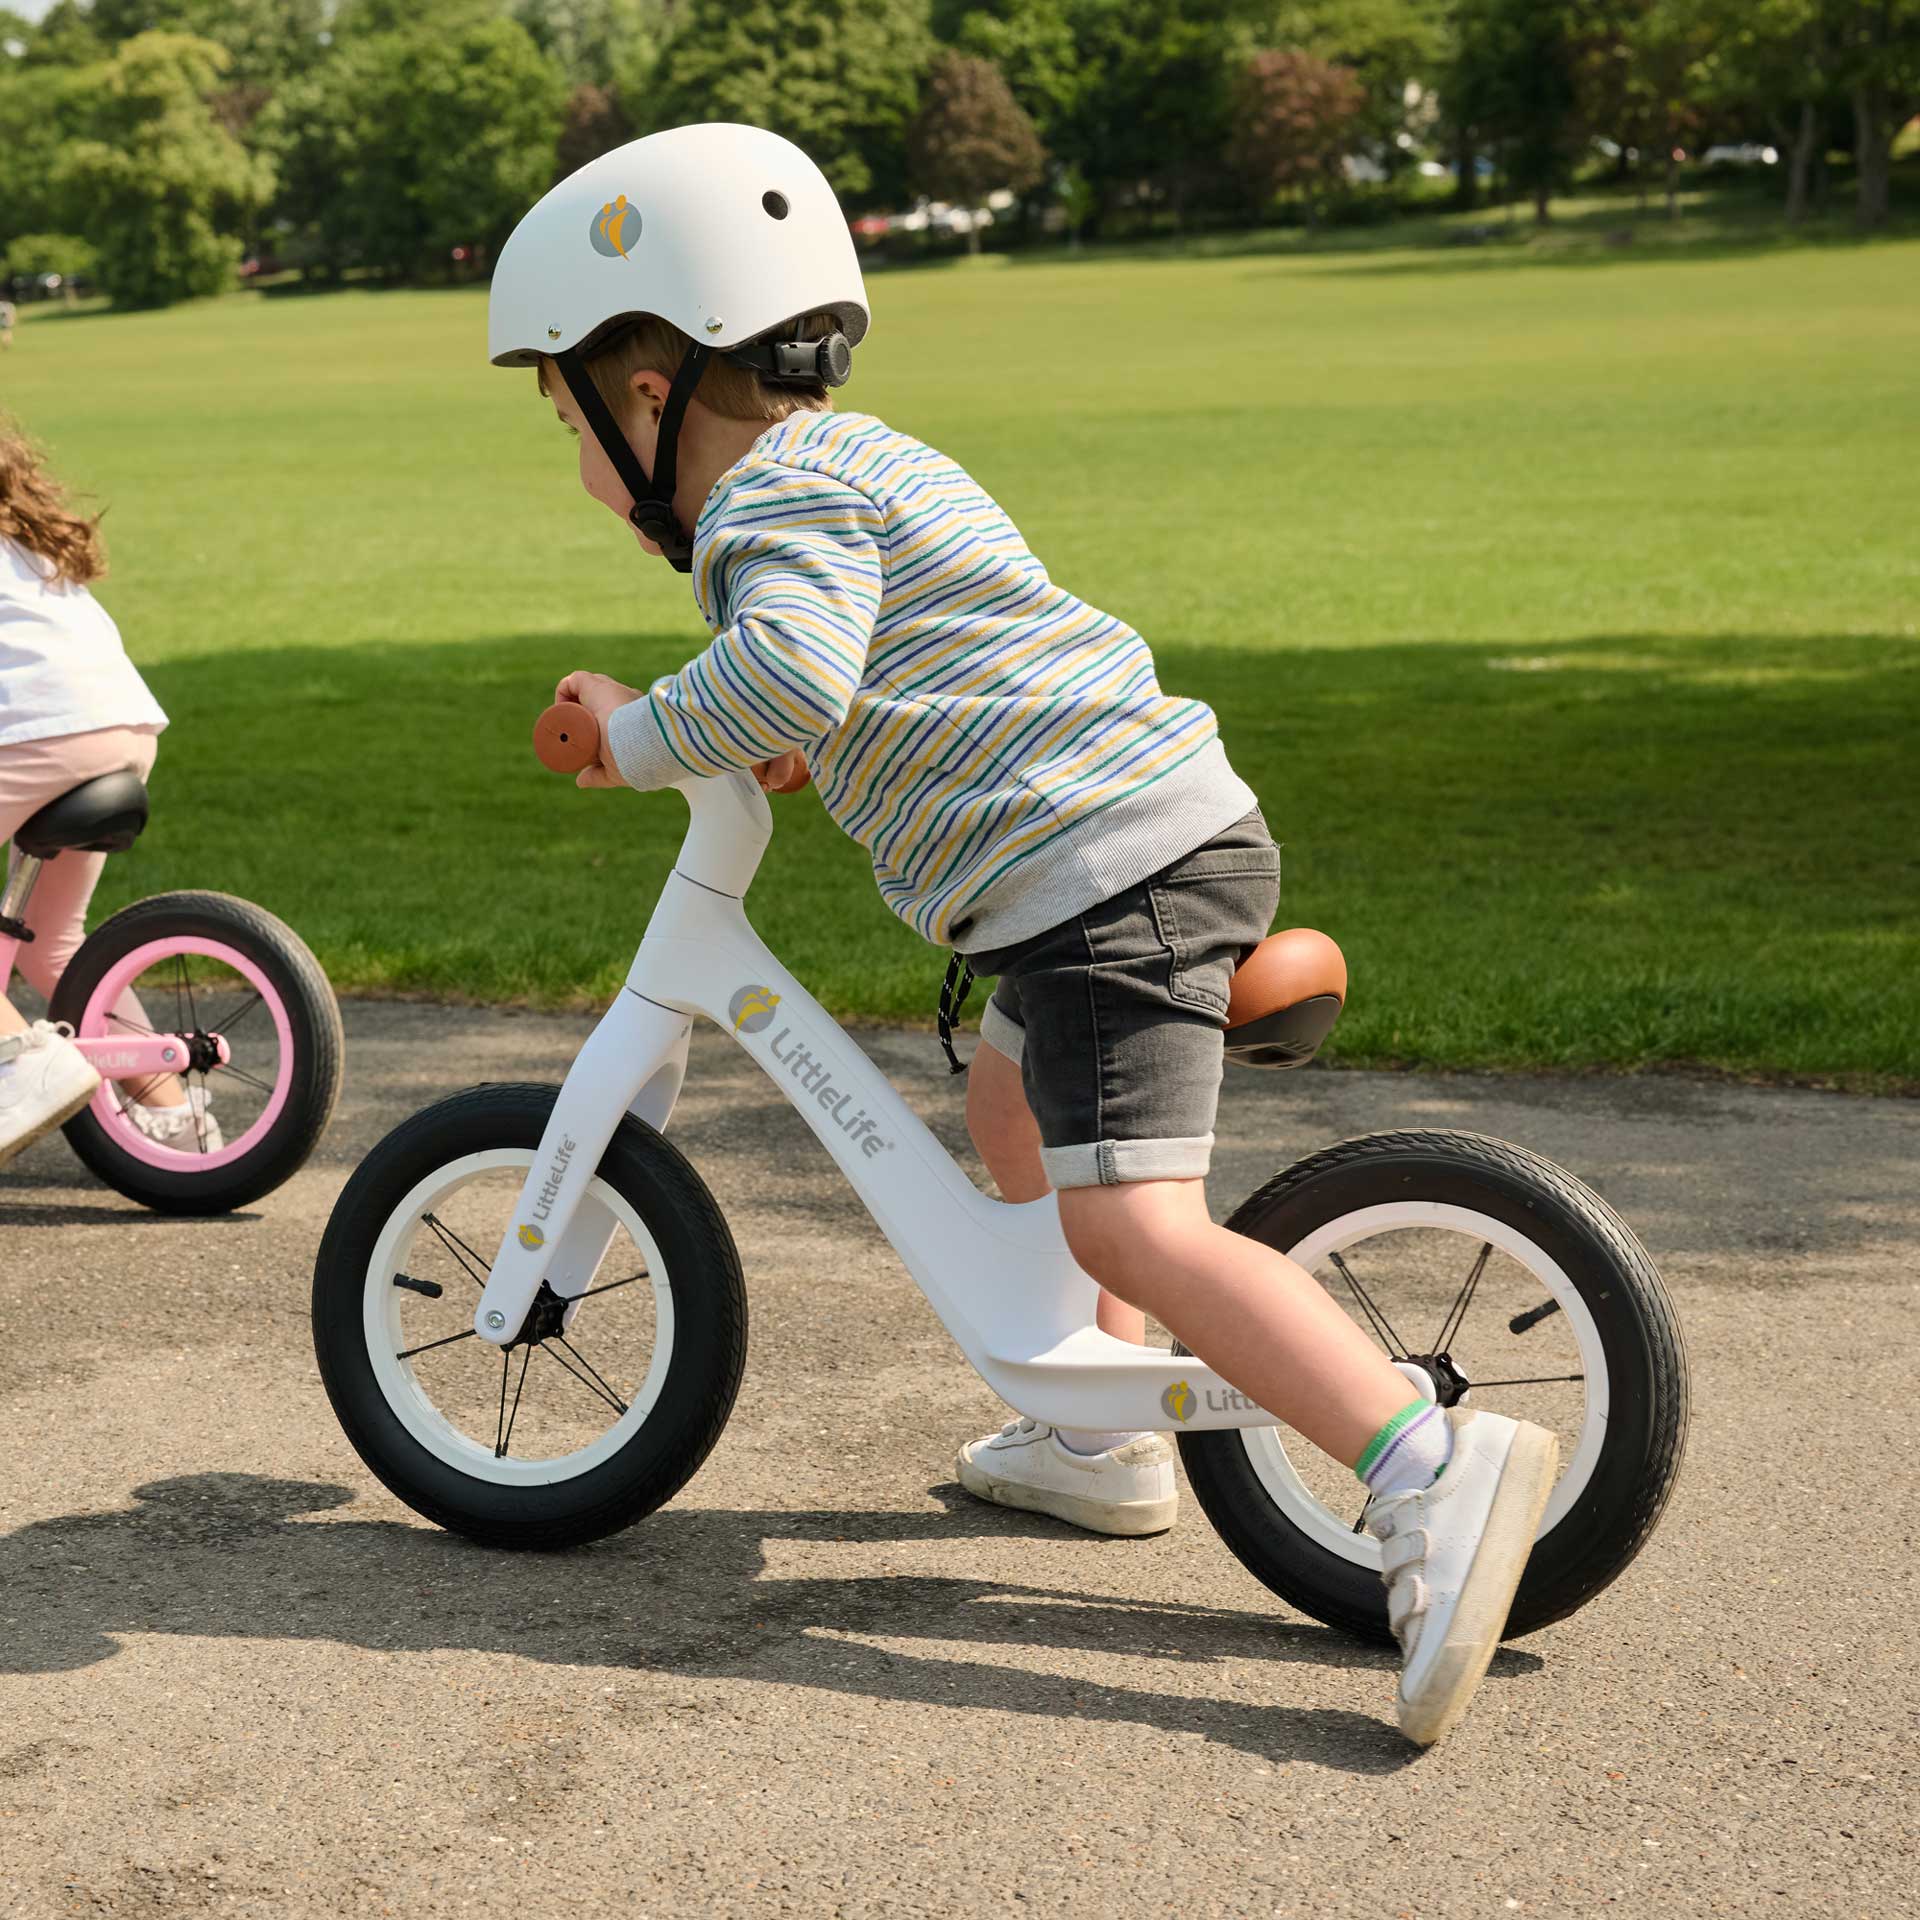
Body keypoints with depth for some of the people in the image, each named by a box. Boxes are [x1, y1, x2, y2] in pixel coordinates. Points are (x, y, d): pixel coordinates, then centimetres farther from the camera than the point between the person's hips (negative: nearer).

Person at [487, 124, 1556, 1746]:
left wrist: (638, 735, -11)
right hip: (1176, 827, 11)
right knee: (1011, 1105, 28)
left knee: (1133, 1226, -17)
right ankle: (1107, 1441, 34)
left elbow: (788, 673, -26)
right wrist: (800, 745, 22)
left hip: (1106, 866, -10)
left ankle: (1429, 1462, -29)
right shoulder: (863, 457, 23)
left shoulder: (779, 491, -8)